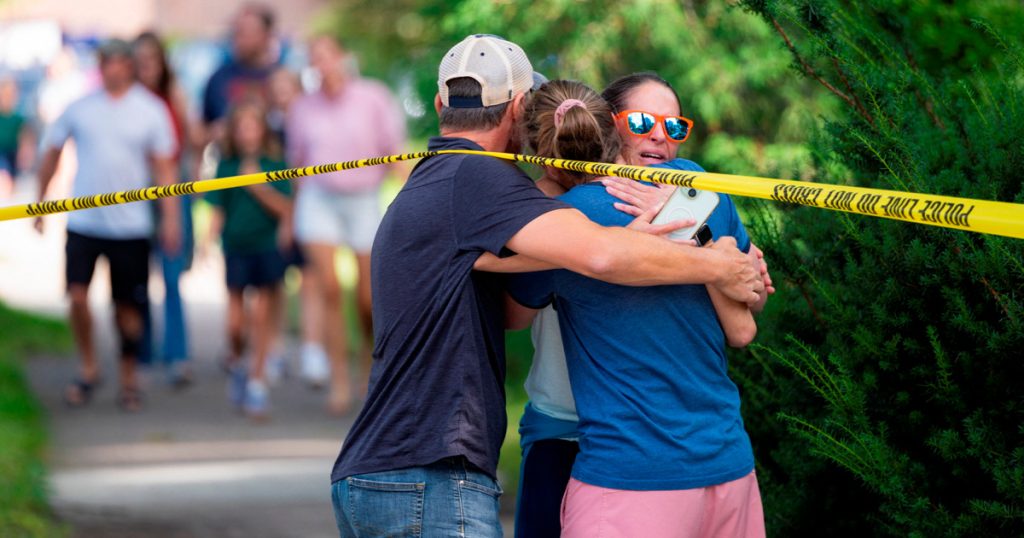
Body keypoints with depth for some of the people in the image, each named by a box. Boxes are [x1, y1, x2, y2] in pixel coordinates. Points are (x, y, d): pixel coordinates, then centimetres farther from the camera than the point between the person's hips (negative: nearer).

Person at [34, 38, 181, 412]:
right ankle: (88, 368, 10)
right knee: (77, 296, -11)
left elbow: (164, 168, 3)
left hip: (130, 224, -1)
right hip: (83, 222, 1)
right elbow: (52, 155, 12)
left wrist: (171, 219, -4)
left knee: (127, 305, 5)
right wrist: (40, 204, 12)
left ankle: (128, 378, 21)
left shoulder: (151, 111, 1)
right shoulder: (80, 107, 3)